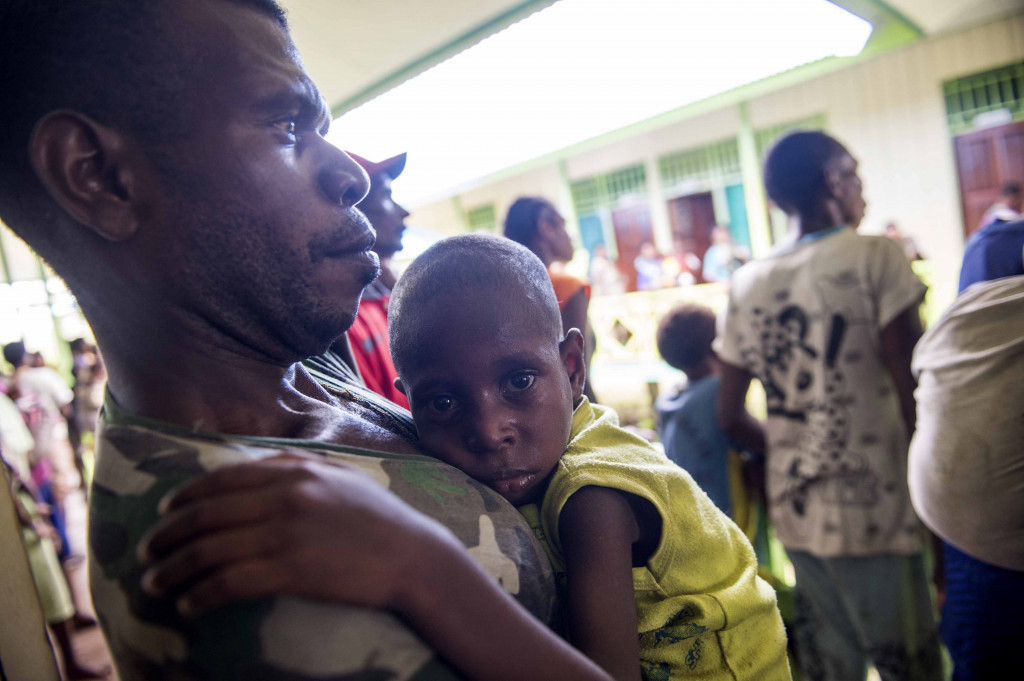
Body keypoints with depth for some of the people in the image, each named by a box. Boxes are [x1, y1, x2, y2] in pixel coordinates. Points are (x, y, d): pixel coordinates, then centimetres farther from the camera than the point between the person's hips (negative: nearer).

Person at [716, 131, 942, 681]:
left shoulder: (746, 285, 4)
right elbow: (914, 398, -13)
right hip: (874, 510, -5)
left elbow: (731, 418, 6)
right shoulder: (874, 256, -10)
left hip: (796, 512, 5)